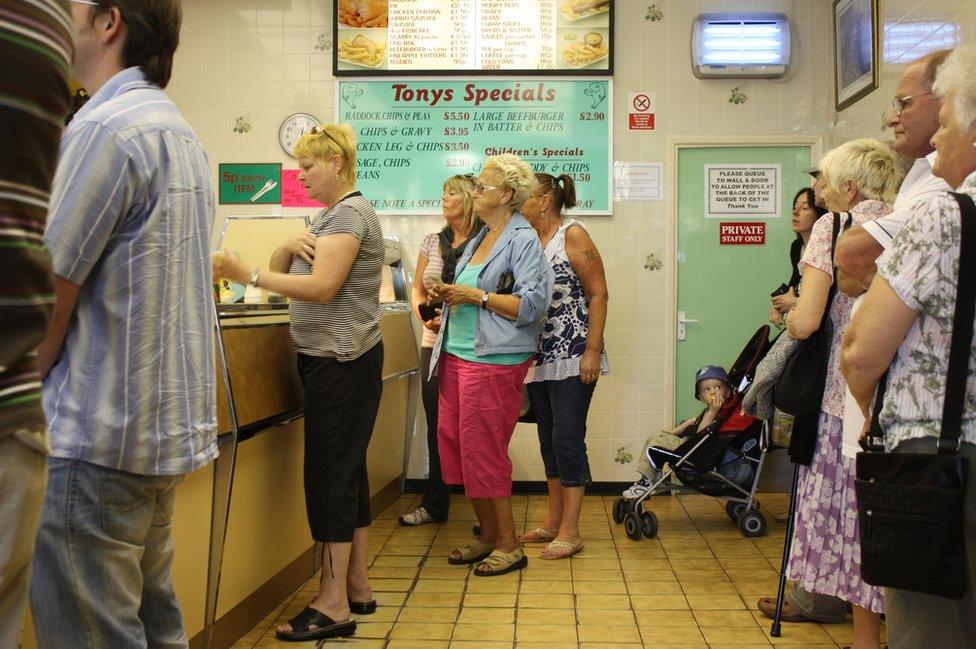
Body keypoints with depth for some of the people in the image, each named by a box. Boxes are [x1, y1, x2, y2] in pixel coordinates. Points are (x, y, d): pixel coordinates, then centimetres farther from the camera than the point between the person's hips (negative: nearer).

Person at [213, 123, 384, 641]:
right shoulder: (328, 215, 20)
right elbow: (283, 270, 15)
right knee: (348, 472, 12)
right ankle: (357, 588, 20)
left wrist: (244, 274, -23)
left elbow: (321, 288, -21)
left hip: (341, 362, -10)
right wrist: (289, 246, -7)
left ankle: (334, 604, -2)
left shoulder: (350, 213, -11)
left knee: (330, 474, -8)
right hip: (330, 360, 10)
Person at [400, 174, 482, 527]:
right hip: (435, 342, 5)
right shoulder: (432, 242, 12)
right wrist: (423, 314, -4)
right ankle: (435, 504, 23)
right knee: (437, 424, 11)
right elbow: (417, 289, 16)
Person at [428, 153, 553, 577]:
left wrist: (477, 296, -18)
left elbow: (532, 303, -18)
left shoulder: (522, 240, -8)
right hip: (457, 355, 9)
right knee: (455, 445, 9)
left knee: (483, 451, -4)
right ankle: (487, 535, 23)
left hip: (494, 361, -9)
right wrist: (448, 296, 6)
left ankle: (508, 546, 11)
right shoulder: (480, 237, 18)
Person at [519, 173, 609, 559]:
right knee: (548, 439, 13)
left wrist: (592, 352, -15)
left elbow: (599, 295, -9)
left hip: (572, 357, -7)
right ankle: (554, 521, 24)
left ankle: (570, 531, 2)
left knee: (567, 438, -6)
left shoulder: (572, 236, -7)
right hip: (539, 357, 7)